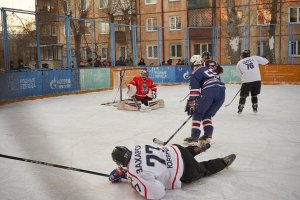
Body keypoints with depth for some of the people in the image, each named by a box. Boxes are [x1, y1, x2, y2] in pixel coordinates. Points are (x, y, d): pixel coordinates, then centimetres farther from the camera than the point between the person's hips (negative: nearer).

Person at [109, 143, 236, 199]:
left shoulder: (138, 172, -31)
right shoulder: (136, 149, -9)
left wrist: (136, 185, -17)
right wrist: (121, 172, 9)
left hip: (185, 171, -6)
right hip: (176, 151, 6)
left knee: (204, 170, 25)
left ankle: (225, 161, 38)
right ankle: (196, 149, 40)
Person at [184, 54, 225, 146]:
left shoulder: (194, 74, 12)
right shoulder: (210, 69, 31)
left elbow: (194, 91, 4)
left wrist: (190, 104, 5)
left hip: (209, 91, -6)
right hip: (221, 91, 6)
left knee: (197, 113, 9)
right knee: (207, 115, 20)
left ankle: (194, 136, 2)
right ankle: (208, 134, 7)